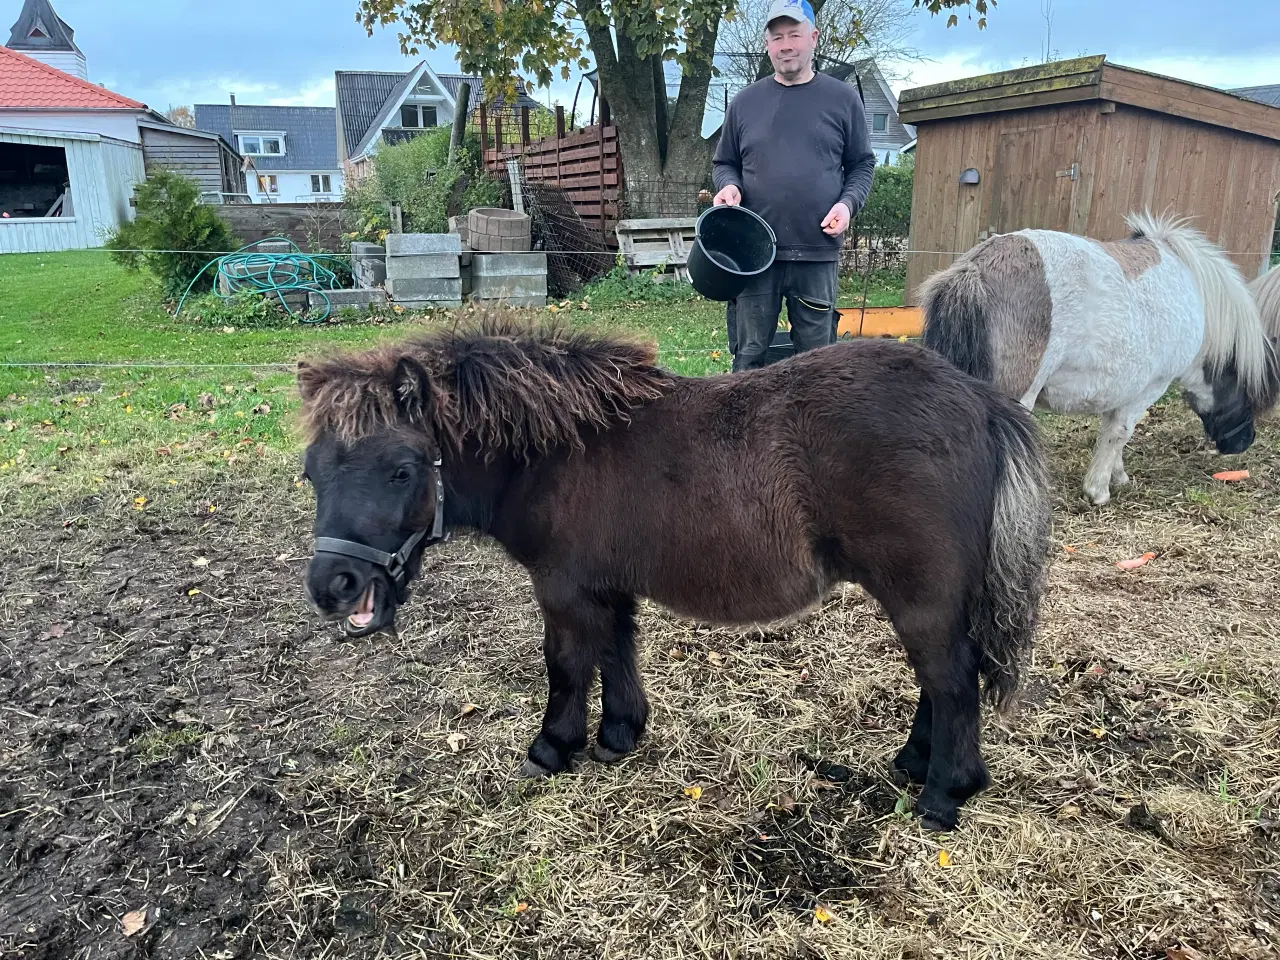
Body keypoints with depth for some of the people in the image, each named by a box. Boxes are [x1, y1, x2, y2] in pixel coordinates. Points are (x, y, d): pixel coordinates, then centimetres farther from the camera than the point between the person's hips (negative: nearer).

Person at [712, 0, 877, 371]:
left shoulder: (843, 99, 8)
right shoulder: (745, 102, 10)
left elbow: (862, 164, 12)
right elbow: (723, 164, 17)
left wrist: (848, 202, -7)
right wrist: (728, 185, -5)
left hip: (818, 254, 0)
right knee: (749, 355, 5)